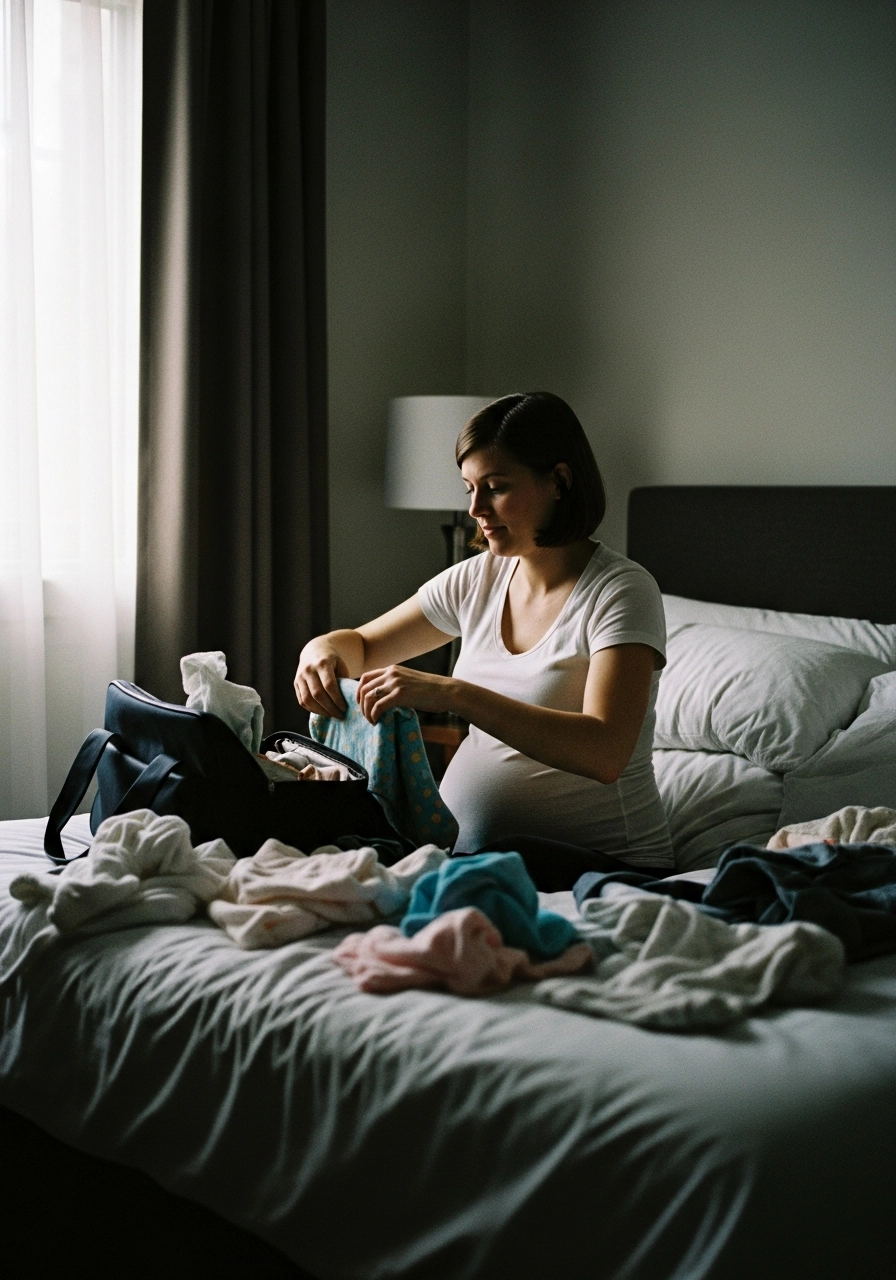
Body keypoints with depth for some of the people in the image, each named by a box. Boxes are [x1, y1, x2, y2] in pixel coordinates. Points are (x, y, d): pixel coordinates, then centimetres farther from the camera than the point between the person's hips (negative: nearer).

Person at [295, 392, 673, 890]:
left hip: (606, 863, -5)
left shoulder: (621, 591, -12)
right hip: (467, 840, 5)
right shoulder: (477, 579, 7)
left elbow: (604, 753, -27)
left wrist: (452, 693, -31)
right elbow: (362, 645, 21)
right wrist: (323, 649, -5)